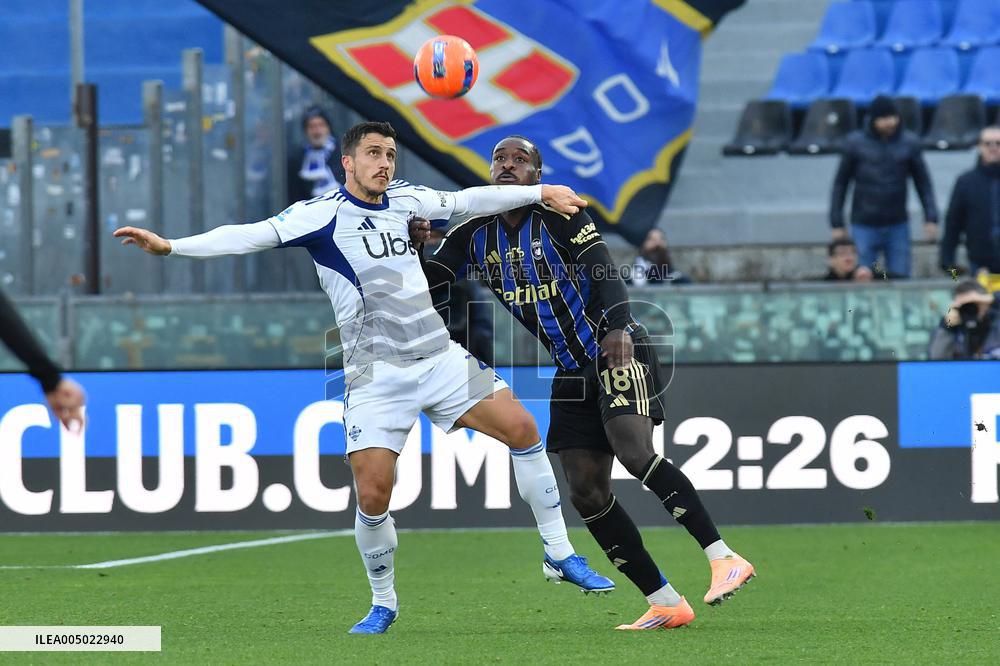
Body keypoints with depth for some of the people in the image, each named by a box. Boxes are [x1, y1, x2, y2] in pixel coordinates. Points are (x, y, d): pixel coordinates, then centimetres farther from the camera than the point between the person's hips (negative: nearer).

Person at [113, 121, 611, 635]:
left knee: (522, 429, -4)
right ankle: (383, 604, 12)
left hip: (440, 356, 5)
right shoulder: (322, 214, -8)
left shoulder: (404, 201, 8)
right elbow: (253, 235, -17)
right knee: (372, 496, -12)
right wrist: (170, 246, -28)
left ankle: (559, 553, 11)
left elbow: (467, 201, 22)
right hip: (375, 376, -5)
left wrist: (539, 193, 23)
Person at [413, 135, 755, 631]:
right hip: (571, 371, 6)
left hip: (616, 353, -6)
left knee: (634, 452, -28)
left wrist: (618, 326, -37)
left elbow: (606, 273, -20)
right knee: (586, 493, -3)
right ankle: (666, 604, 1)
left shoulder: (558, 216, -9)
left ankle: (724, 558, -27)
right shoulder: (474, 236, 7)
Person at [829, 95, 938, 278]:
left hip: (898, 226, 1)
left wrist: (931, 218, -2)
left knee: (901, 277, 1)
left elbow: (923, 182, 7)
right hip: (864, 226, -1)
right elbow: (840, 183, 3)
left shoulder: (909, 143, 1)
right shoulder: (856, 143, -3)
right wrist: (837, 223, 0)